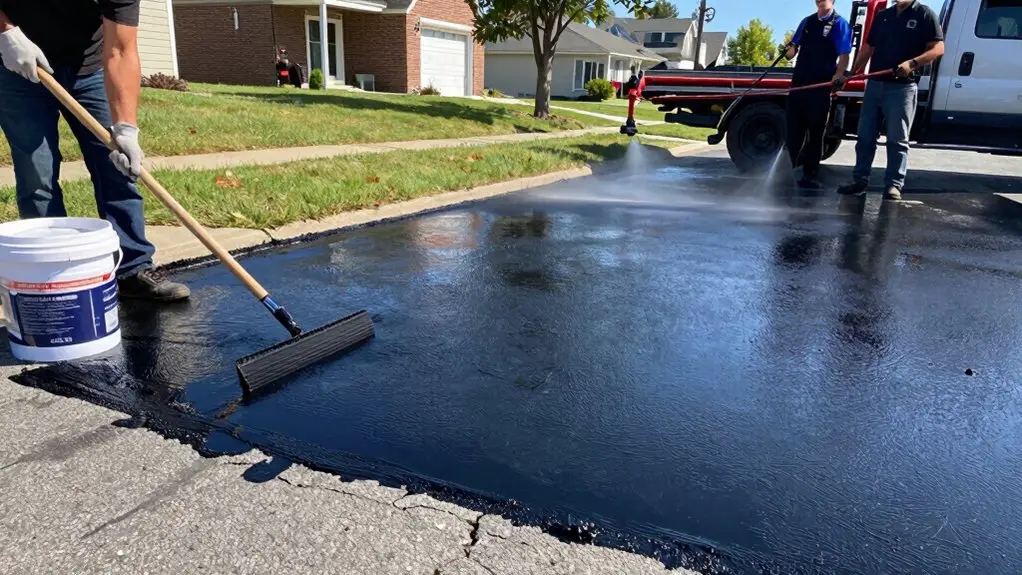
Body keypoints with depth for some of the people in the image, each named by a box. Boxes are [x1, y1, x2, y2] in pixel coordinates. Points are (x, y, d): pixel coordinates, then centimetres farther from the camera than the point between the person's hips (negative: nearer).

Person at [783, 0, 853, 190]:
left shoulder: (839, 24, -1)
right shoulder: (807, 21, 15)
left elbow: (844, 55, -10)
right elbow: (795, 45, 19)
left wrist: (839, 74, -29)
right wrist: (791, 51, -5)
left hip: (821, 86, -5)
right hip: (798, 82, 5)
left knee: (815, 132, 1)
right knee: (793, 128, 7)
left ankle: (809, 176, 6)